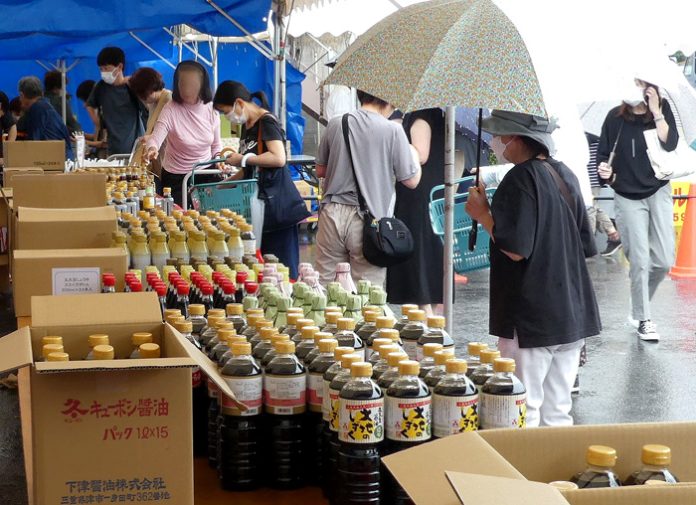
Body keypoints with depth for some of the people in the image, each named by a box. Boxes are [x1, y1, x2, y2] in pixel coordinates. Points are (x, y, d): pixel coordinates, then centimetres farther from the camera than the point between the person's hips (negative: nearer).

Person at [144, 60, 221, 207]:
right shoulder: (171, 110, -16)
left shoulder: (211, 109, -4)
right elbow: (156, 137, -30)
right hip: (176, 178, -3)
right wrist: (151, 149, -52)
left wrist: (219, 159, -12)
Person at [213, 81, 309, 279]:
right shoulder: (247, 126, 17)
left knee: (281, 264, -7)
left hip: (277, 202, -9)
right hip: (258, 202, 9)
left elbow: (279, 158, -24)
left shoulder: (267, 122, -10)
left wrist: (243, 158, -15)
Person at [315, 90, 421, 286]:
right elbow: (411, 180, -1)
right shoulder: (393, 130, -7)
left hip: (332, 213, 4)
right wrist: (414, 153, 17)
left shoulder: (336, 124, 4)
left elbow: (320, 170, 14)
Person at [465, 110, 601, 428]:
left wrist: (483, 214, -8)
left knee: (522, 417, -1)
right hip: (572, 315, 8)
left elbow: (516, 249, -20)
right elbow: (584, 245, 15)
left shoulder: (521, 179, -14)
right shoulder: (565, 175, 10)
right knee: (557, 415, 14)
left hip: (530, 320, -8)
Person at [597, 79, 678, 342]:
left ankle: (640, 305, 24)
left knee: (664, 261, -1)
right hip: (628, 197, -1)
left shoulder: (663, 109, -1)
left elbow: (670, 143, -14)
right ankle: (644, 320, 8)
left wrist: (656, 112, -17)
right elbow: (603, 154, 0)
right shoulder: (615, 117, -4)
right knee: (640, 262, -4)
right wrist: (605, 172, -20)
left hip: (658, 192, 2)